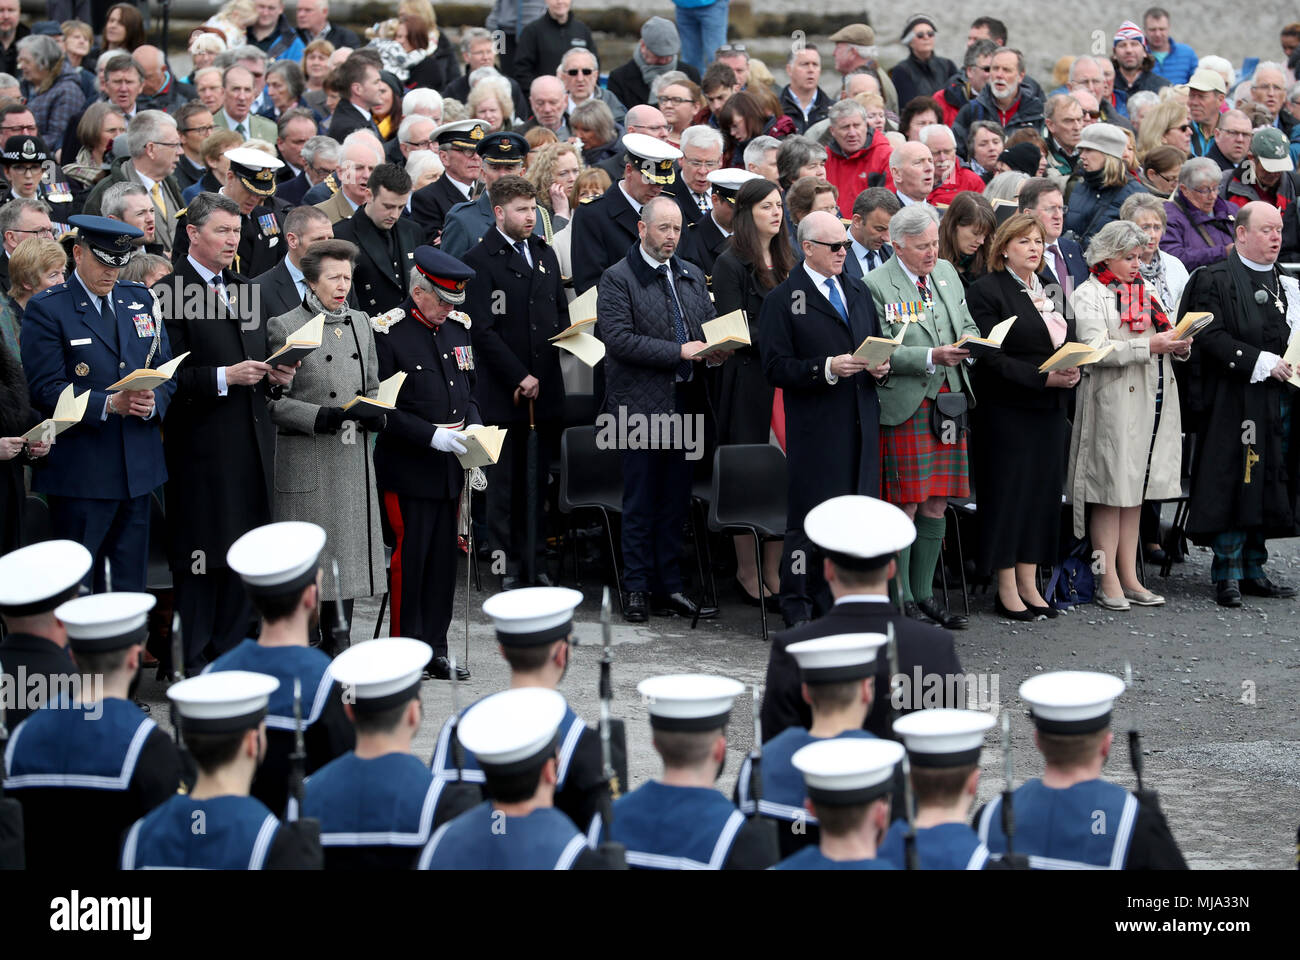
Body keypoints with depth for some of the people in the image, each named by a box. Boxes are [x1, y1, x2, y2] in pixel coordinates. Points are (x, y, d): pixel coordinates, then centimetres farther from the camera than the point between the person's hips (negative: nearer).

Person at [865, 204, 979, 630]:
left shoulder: (947, 273, 13)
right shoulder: (876, 285, -9)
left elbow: (968, 324, 19)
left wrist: (969, 340, -4)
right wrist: (932, 357, -21)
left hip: (948, 402, 7)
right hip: (904, 406, -6)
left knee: (936, 503, 9)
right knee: (905, 504, -5)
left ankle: (923, 593, 18)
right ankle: (901, 599, 2)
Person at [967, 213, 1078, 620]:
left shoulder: (1050, 289, 16)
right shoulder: (987, 291, -8)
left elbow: (1069, 342, 19)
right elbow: (991, 358, -15)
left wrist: (1072, 371, -4)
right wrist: (1043, 377, -21)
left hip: (1051, 411, 7)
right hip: (1008, 411, -7)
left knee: (1044, 492, 6)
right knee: (1008, 494, -4)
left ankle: (1028, 584, 13)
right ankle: (1007, 590, 2)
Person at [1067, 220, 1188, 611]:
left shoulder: (1145, 293, 19)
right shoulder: (1089, 295, -4)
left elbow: (1164, 341, 22)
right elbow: (1095, 349, -16)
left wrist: (1179, 346, -2)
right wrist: (1148, 346, -22)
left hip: (1154, 401, 7)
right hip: (1113, 404, -7)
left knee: (1135, 493, 9)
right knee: (1110, 493, -5)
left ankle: (1129, 578, 12)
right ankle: (1109, 582, -2)